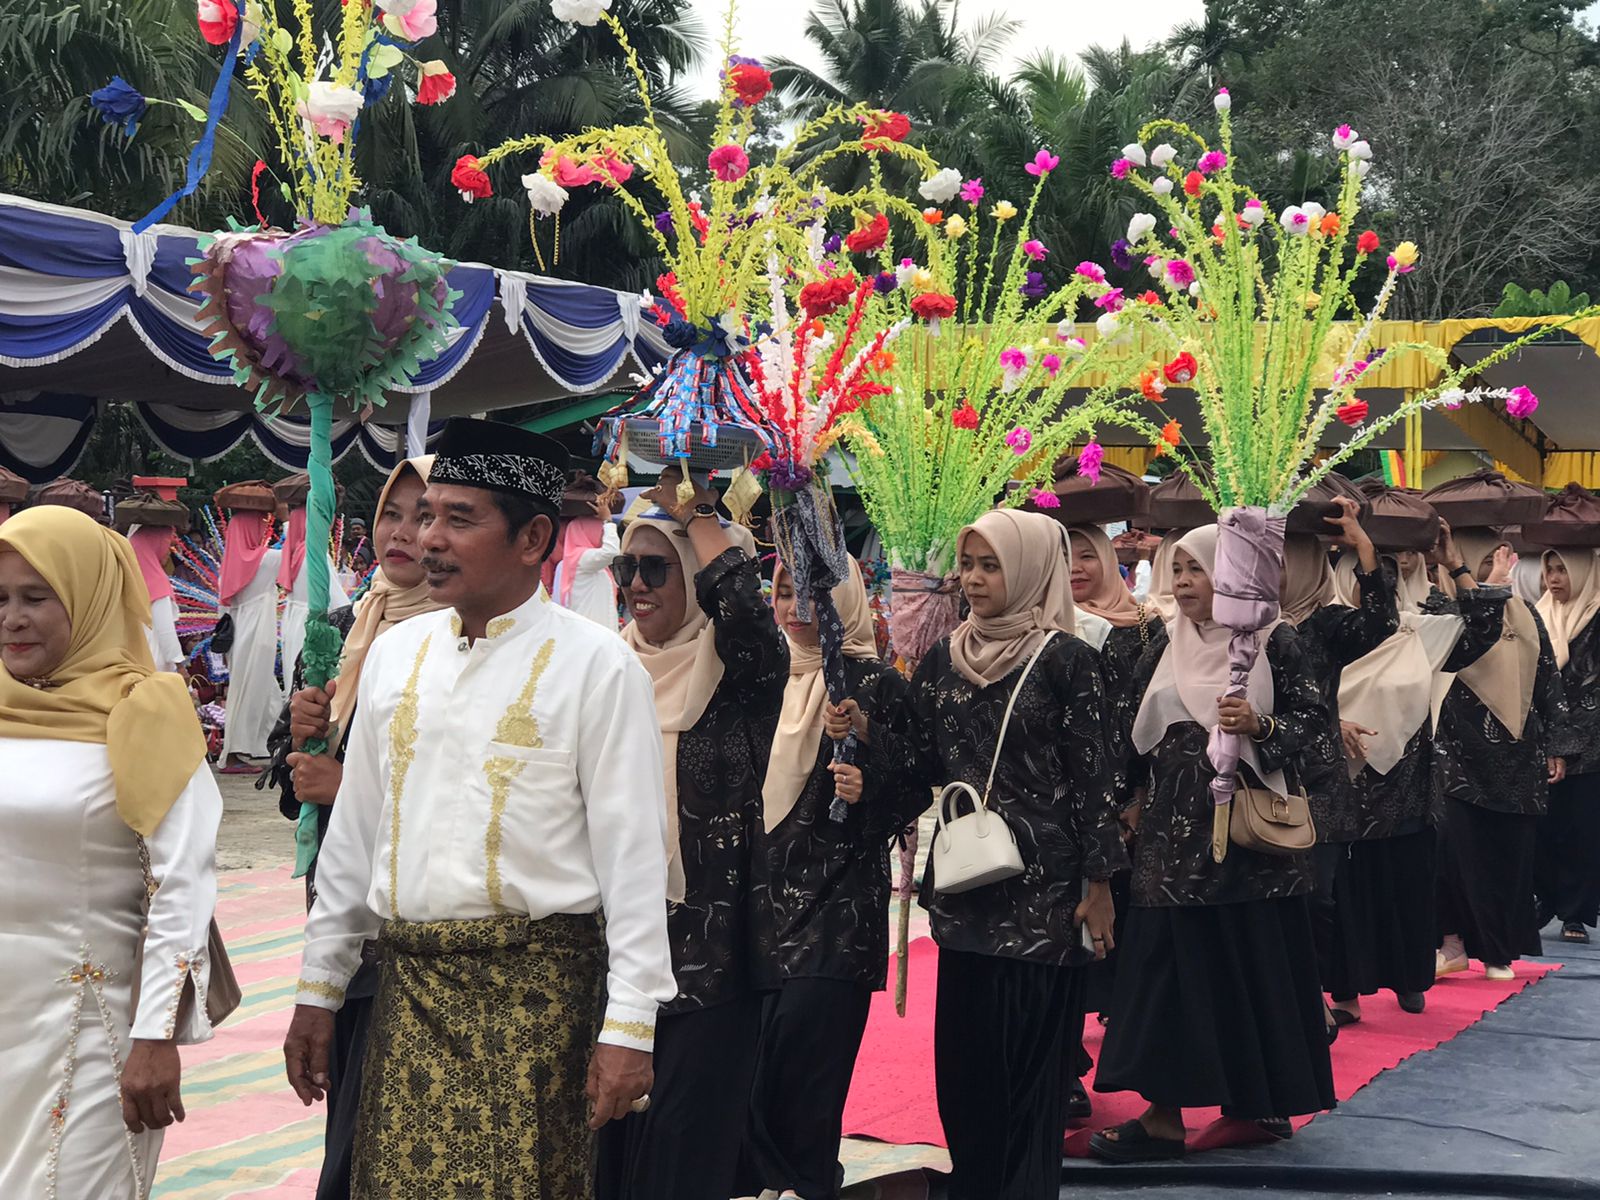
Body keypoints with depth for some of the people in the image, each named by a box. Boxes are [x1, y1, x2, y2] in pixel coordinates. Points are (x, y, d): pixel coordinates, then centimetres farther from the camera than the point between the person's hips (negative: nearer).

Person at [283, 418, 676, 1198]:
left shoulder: (594, 667, -7)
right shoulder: (394, 653, 9)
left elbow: (633, 853, -9)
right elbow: (353, 833, 14)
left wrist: (629, 1025, -12)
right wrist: (318, 988, 13)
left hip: (536, 987, -4)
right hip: (408, 980, 5)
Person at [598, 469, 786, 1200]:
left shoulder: (737, 669, -5)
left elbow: (739, 602, -28)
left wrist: (694, 511, -16)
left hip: (709, 940, -5)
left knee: (689, 1136, -1)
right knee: (609, 1125, 11)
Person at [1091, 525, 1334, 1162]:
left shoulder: (1271, 640, -2)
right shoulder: (1167, 647, 9)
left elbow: (1314, 715, -2)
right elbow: (1129, 726, 14)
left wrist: (1260, 725, -18)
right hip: (1175, 824, 3)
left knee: (1254, 955, 3)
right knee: (1168, 959, 1)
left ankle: (1257, 1094, 20)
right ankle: (1165, 1112, 6)